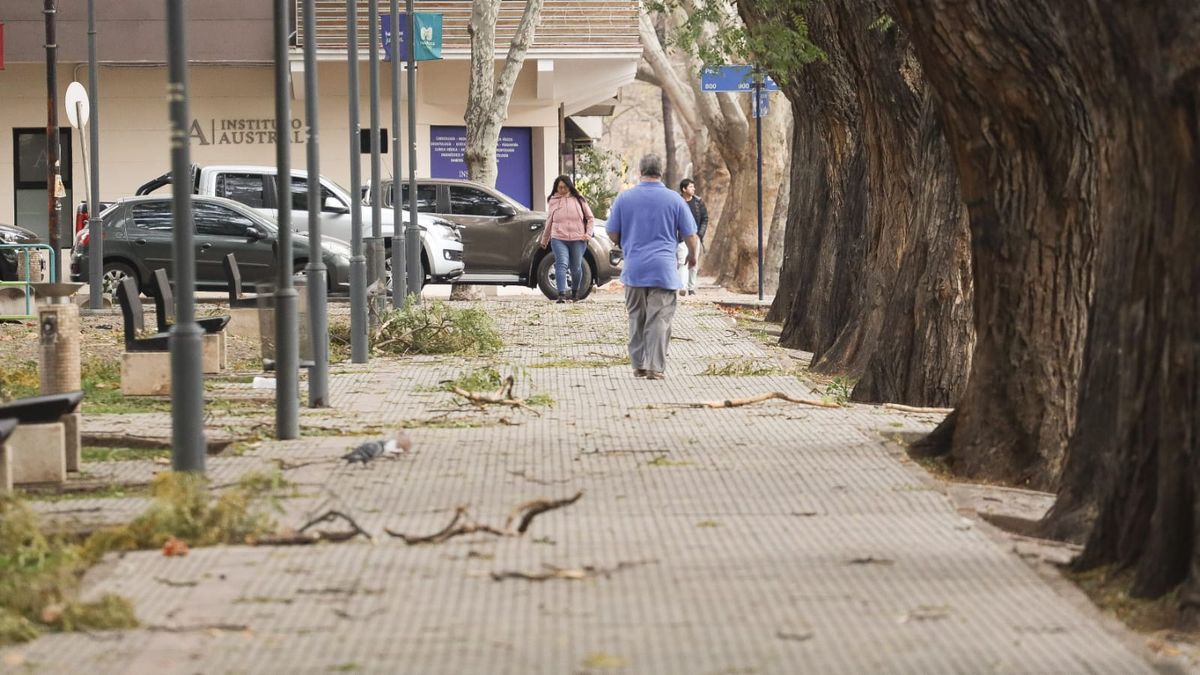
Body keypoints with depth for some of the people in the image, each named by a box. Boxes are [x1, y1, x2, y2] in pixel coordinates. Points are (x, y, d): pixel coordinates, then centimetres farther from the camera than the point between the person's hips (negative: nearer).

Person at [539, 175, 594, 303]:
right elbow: (549, 222, 17)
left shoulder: (578, 200, 5)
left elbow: (590, 218, 11)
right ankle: (561, 295, -24)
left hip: (578, 240, 0)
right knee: (561, 265, -17)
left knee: (576, 268, 10)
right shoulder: (553, 201, 8)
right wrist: (544, 240, 22)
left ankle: (575, 291, 33)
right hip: (559, 239, 0)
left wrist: (588, 233, -2)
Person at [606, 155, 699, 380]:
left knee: (636, 318, 13)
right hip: (664, 269, -2)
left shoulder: (624, 198, 3)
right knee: (659, 319, -3)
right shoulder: (674, 200, 0)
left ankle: (639, 365, 15)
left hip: (634, 268, 2)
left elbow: (613, 234, 9)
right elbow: (690, 236, 4)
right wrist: (692, 255, 24)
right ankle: (655, 367, -7)